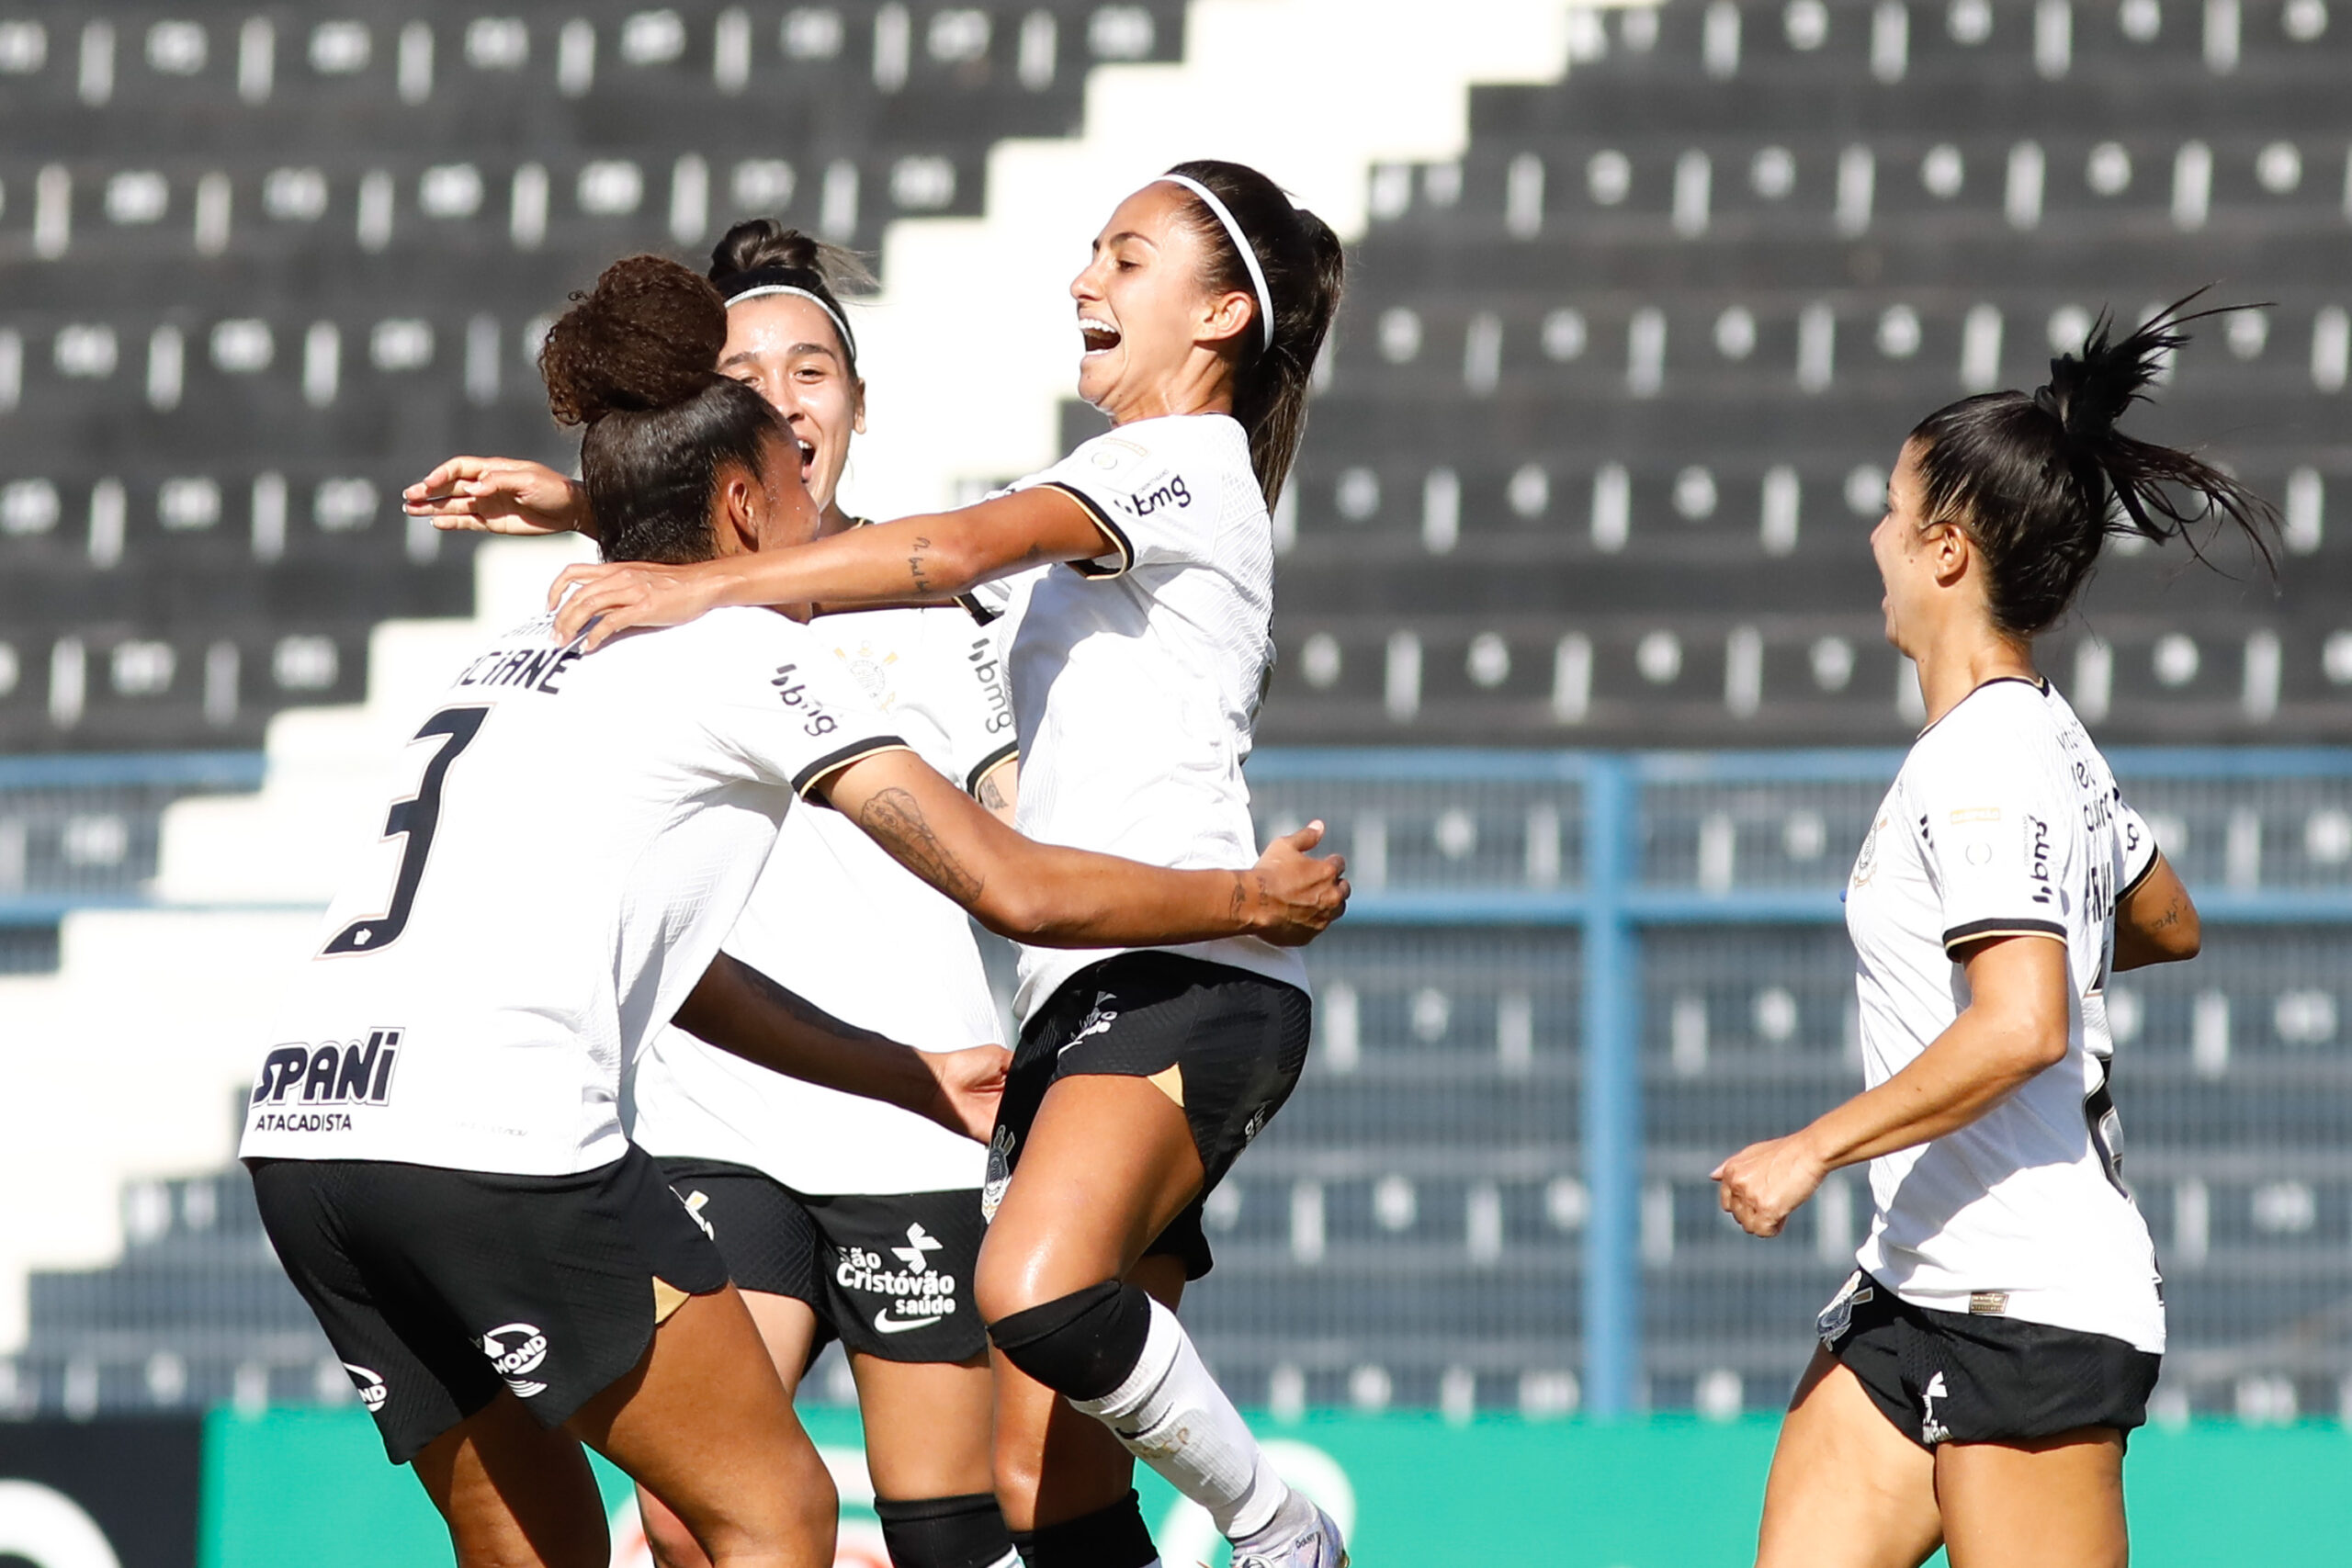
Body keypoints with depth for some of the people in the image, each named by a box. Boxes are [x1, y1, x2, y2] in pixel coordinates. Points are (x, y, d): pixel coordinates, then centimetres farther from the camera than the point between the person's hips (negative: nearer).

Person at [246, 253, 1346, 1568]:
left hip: (303, 1123, 8)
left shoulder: (526, 658, 27)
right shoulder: (742, 654, 4)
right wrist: (1253, 900, 18)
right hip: (495, 1133, -8)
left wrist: (915, 1079, 40)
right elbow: (1017, 890, 3)